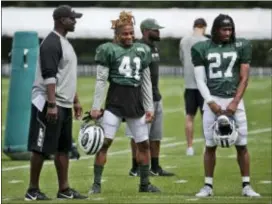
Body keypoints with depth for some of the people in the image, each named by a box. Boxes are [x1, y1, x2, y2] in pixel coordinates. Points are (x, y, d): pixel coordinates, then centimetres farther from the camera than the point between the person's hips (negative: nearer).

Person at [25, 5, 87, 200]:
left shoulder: (66, 43, 17)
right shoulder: (51, 43, -14)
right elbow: (49, 76, -21)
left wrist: (76, 101, 22)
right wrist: (51, 105, -26)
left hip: (64, 105, 10)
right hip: (50, 105, -10)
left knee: (63, 148, 11)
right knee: (42, 148, -5)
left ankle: (64, 190, 15)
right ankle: (33, 190, -1)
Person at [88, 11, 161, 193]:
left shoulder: (142, 50, 11)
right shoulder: (109, 50, -3)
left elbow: (146, 82, 15)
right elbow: (101, 80, -3)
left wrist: (149, 107, 12)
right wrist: (96, 107, -8)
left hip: (136, 100, 5)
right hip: (115, 99, -5)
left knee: (144, 143, 7)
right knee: (105, 142, -9)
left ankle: (145, 183, 19)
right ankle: (97, 184, -3)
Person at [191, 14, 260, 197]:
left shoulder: (241, 47, 3)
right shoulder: (202, 49, 3)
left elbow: (244, 78, 1)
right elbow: (200, 80, 3)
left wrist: (235, 103, -9)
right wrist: (210, 102, -9)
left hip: (234, 100, 0)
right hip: (212, 100, 0)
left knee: (242, 145, 0)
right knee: (210, 145, 2)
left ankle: (246, 185, 7)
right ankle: (208, 186, 9)